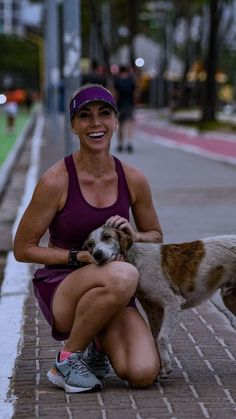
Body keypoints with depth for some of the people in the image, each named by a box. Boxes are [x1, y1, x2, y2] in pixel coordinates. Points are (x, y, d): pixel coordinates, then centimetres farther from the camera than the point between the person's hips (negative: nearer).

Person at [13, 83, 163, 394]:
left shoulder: (133, 180, -1)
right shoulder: (56, 181, -13)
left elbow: (156, 236, 15)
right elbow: (23, 249, -7)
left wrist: (135, 235, -9)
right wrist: (80, 256, -18)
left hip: (111, 293, 4)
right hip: (59, 289, -4)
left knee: (143, 374, -22)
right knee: (123, 275, -38)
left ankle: (98, 344, 14)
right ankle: (67, 359, -13)